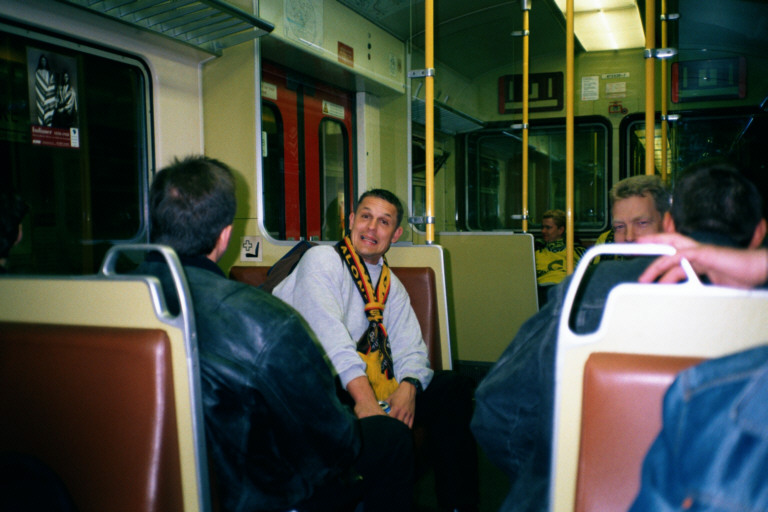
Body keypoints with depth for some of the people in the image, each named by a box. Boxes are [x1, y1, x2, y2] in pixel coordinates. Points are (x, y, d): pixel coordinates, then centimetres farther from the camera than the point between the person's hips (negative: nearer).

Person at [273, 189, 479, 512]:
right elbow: (330, 334, -18)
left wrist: (408, 388, -14)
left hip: (373, 384, 7)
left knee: (453, 387, -9)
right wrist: (364, 398, -29)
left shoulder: (390, 284, 19)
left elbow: (410, 348, 10)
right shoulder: (321, 261, -2)